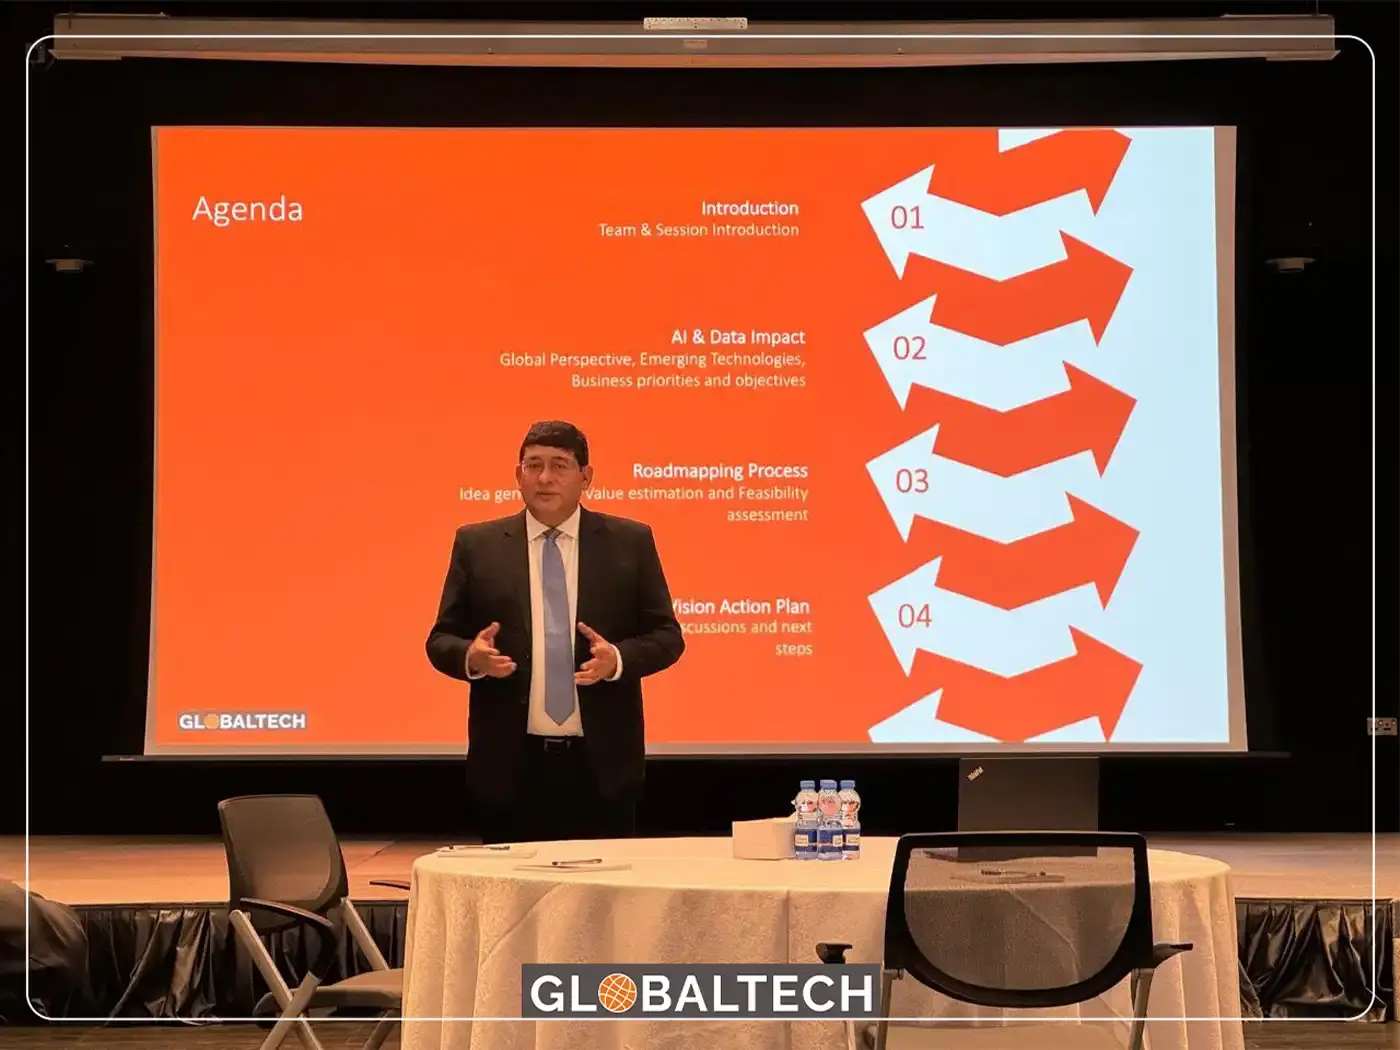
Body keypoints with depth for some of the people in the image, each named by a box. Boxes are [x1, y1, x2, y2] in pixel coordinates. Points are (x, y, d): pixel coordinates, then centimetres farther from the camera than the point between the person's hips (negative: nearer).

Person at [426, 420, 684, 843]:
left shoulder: (630, 542, 5)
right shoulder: (476, 544, 6)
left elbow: (666, 635, 5)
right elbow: (442, 639, 8)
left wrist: (617, 658, -15)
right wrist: (472, 657, -15)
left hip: (601, 764, 0)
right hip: (511, 765, 0)